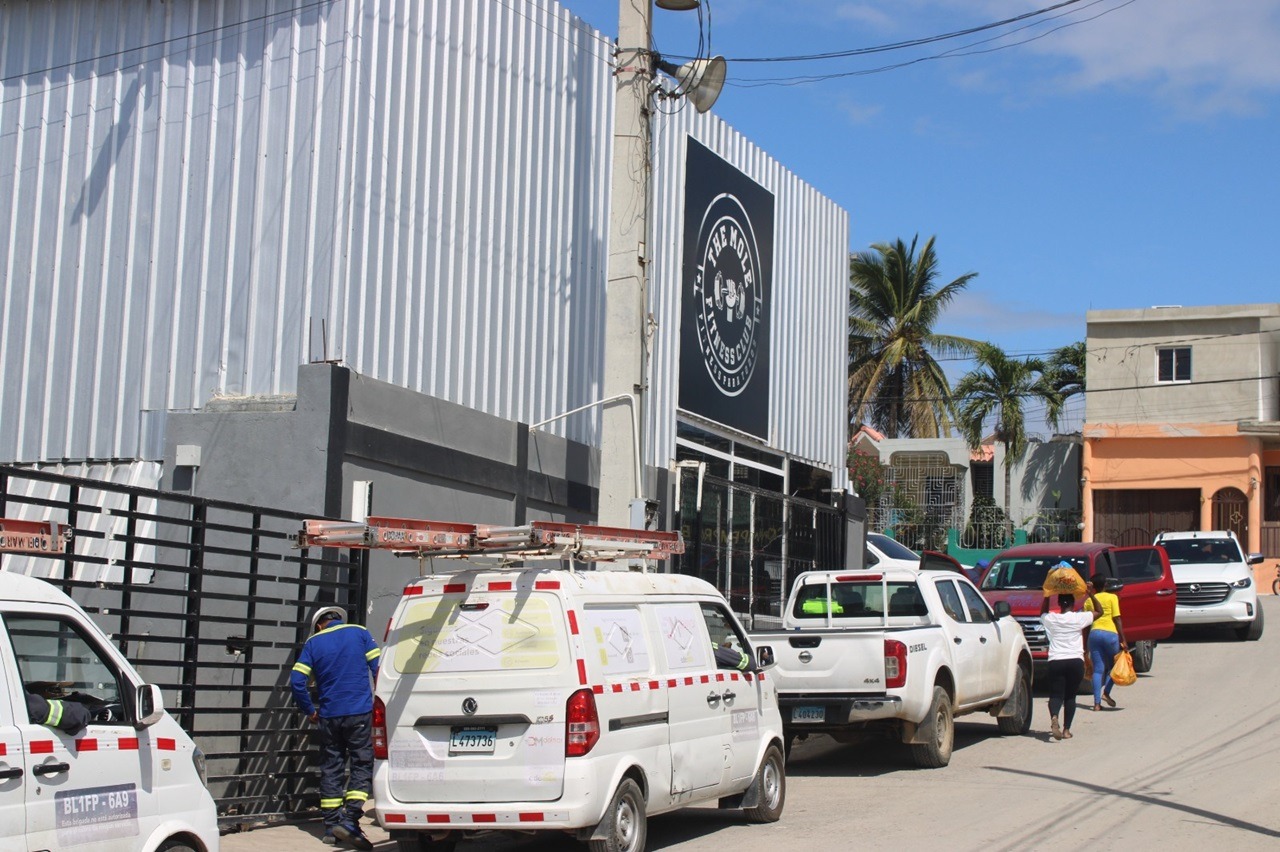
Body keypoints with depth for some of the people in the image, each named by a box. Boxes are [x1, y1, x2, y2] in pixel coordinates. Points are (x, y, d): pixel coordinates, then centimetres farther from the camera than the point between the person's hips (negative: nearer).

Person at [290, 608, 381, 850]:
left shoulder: (313, 642, 8)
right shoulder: (359, 633, 6)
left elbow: (296, 681, -1)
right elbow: (379, 669, -2)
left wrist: (310, 711, 9)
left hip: (329, 715, 2)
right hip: (360, 712, -2)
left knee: (331, 769, 10)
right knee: (362, 766, 1)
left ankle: (331, 827, 11)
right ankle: (349, 821, -13)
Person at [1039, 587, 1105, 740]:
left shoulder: (1050, 619, 4)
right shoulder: (1079, 618, 0)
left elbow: (1042, 613, 29)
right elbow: (1099, 612, 13)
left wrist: (1047, 596, 24)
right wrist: (1091, 595, 12)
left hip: (1055, 661, 0)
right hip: (1075, 661, 0)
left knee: (1056, 695, 1)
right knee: (1070, 696, 11)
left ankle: (1054, 717, -30)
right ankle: (1066, 730, 7)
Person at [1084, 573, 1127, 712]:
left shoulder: (1089, 601, 13)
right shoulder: (1112, 598, 3)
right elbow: (1117, 619, -3)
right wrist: (1123, 640, -2)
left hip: (1094, 633, 3)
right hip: (1110, 633, -3)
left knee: (1098, 669, 5)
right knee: (1115, 665, 16)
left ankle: (1097, 703, -1)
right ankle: (1106, 693, -2)